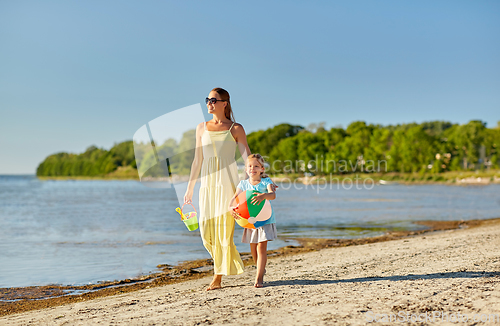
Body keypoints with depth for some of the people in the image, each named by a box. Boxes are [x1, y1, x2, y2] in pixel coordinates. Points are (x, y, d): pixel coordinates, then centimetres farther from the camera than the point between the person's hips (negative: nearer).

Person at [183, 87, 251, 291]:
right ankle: (232, 264, 23)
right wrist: (189, 188, 14)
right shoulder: (202, 128, 13)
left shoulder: (235, 129, 2)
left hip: (227, 181, -4)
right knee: (207, 229, 1)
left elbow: (247, 157, 0)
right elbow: (197, 161, 15)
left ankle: (218, 277, -1)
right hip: (207, 182, 4)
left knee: (223, 228, -7)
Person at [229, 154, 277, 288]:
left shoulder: (266, 181, -6)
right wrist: (231, 207, -29)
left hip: (265, 219, -4)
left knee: (261, 247, -10)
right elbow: (235, 197, -7)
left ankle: (259, 277, -7)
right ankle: (261, 269, 37)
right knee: (253, 248, 12)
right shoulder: (243, 184, 3)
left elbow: (273, 195, -23)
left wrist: (264, 195, -46)